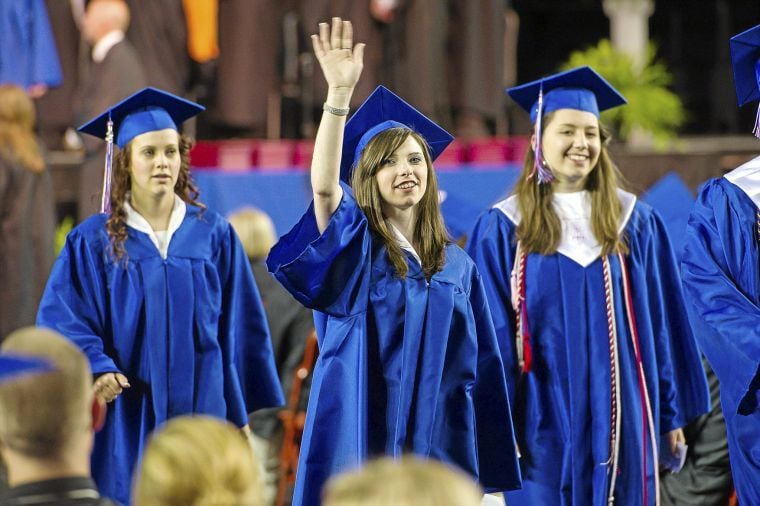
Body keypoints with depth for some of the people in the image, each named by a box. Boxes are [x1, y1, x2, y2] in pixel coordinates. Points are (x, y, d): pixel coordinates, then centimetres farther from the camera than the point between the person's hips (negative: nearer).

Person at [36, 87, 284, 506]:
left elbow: (240, 329, 8)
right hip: (125, 428, -1)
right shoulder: (93, 242, 0)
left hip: (200, 415, 2)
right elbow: (61, 320, -6)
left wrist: (240, 416, 5)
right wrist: (96, 368, -24)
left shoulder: (214, 236, 5)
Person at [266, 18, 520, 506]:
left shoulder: (457, 265, 12)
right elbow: (323, 187, -21)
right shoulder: (353, 248, 0)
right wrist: (340, 94, -33)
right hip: (359, 454, -4)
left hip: (439, 458, 4)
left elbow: (480, 370, 12)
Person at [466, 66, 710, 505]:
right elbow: (492, 335, -1)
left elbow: (662, 323, 8)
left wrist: (673, 414, 6)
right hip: (544, 427, -2)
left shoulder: (635, 223, 7)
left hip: (620, 420, 2)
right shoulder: (502, 230, 0)